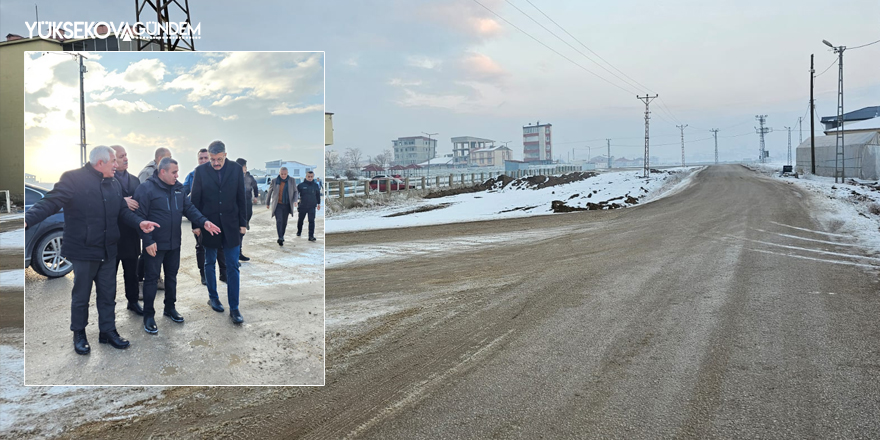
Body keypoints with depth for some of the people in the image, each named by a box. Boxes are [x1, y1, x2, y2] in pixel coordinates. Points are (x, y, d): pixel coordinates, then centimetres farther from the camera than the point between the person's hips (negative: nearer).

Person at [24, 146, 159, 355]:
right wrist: (28, 219, -32)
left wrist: (139, 222, -6)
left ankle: (108, 331, 27)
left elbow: (123, 210, 11)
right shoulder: (74, 178, -12)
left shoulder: (114, 183, 10)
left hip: (108, 251, 6)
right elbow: (51, 202, -18)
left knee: (108, 294, 14)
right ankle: (79, 334, 27)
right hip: (83, 251, -6)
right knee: (81, 296, 10)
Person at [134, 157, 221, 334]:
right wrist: (148, 241, -19)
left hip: (174, 243, 6)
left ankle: (170, 308, 32)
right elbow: (140, 217, -15)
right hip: (154, 245, -6)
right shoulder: (146, 189, -14)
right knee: (151, 278, 3)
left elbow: (189, 208, 6)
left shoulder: (178, 188, 6)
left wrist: (203, 222, -12)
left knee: (172, 276, 17)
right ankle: (148, 316, 14)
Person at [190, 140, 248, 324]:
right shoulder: (201, 170, -4)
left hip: (230, 225, 0)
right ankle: (213, 297, 33)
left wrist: (243, 223, 1)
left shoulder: (236, 169, -3)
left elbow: (241, 198, 2)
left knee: (233, 266, 0)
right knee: (209, 263, 14)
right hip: (209, 224, 0)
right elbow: (195, 199, 1)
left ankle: (234, 308, 5)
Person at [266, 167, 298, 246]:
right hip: (277, 205, -2)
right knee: (279, 221, -16)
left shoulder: (291, 181, 0)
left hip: (287, 205, 2)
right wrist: (267, 203, 15)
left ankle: (282, 236, 27)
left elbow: (295, 192, 8)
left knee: (284, 222, 9)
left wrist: (294, 200, -10)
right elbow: (269, 192, 9)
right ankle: (280, 238, -19)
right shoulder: (274, 181, -2)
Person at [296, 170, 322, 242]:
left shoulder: (316, 185, 2)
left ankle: (311, 236, -8)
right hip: (302, 206, 0)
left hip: (312, 206, 0)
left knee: (311, 221, -9)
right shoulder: (301, 185, -5)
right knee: (300, 220, 16)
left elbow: (318, 195, 14)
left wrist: (318, 203, 17)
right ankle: (299, 232, 38)